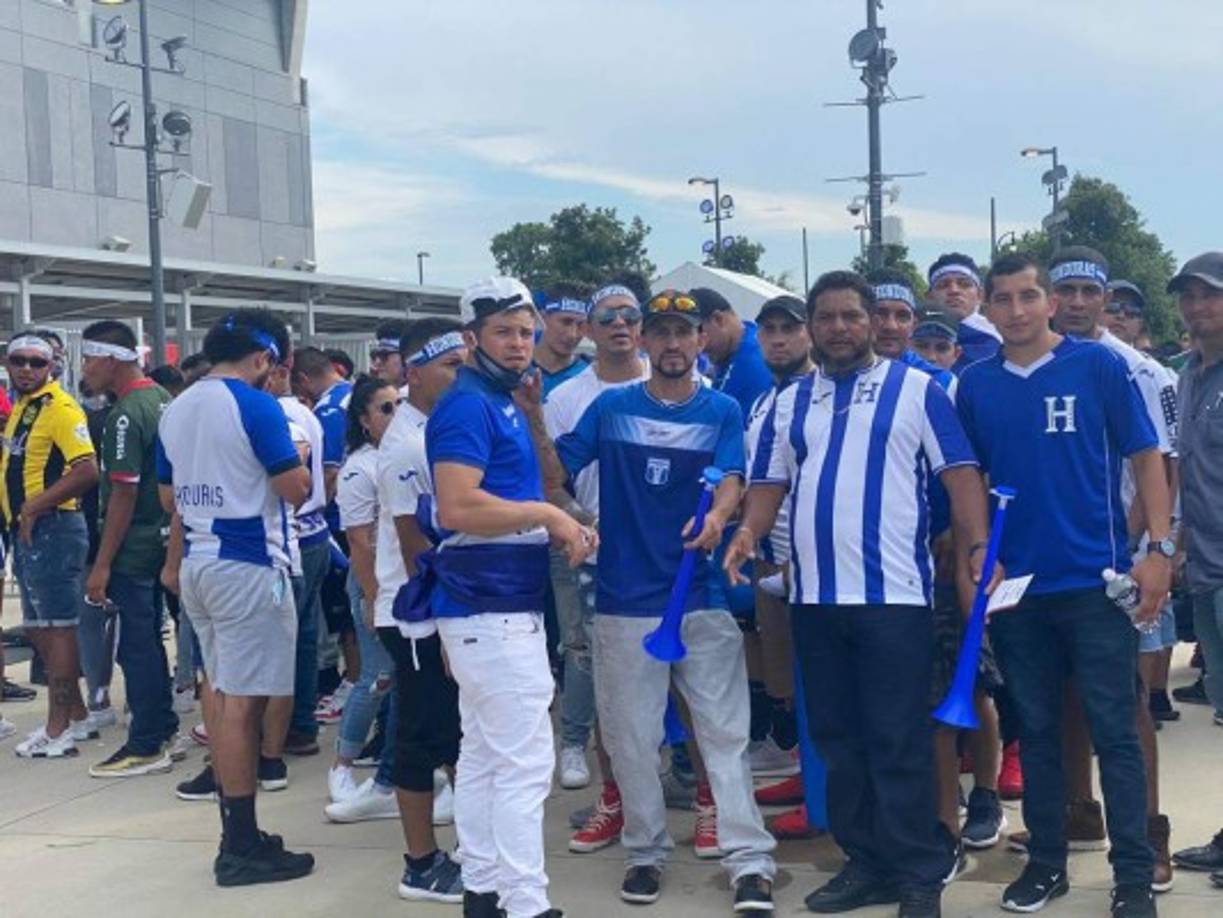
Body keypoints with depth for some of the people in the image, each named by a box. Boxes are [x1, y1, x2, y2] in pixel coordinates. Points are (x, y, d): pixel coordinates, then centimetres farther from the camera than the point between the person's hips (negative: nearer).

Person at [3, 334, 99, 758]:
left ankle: (58, 731, 1)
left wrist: (34, 506, -18)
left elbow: (87, 471, -23)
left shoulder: (59, 408, -13)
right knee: (38, 628, 15)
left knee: (57, 628, -4)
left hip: (51, 529, -10)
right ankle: (77, 717, 25)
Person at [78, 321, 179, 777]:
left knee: (136, 645, -1)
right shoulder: (163, 399, 9)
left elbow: (124, 493, -21)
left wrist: (102, 565, -18)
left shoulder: (125, 415, -19)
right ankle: (163, 727, 25)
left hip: (132, 547, -9)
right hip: (163, 539, 9)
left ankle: (146, 747, 6)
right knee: (148, 639, 17)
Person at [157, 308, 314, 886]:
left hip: (198, 563, 8)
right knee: (243, 702, -6)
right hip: (248, 566, -8)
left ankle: (235, 831, 23)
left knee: (222, 693, 16)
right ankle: (242, 849, -3)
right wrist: (294, 463, 9)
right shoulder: (256, 406, -13)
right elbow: (296, 490, -13)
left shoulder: (175, 410, 11)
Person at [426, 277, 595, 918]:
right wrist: (547, 514, -15)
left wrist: (561, 527, 8)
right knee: (526, 760, -8)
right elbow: (458, 508, -25)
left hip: (505, 605, 10)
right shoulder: (468, 404, -14)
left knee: (483, 755, 14)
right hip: (492, 607, -10)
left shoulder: (506, 404, 17)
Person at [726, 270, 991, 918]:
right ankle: (865, 863, 22)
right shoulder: (790, 402, 15)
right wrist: (749, 531, -6)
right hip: (812, 597, 5)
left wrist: (977, 549, -15)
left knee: (900, 741, -2)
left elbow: (960, 474, -3)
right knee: (837, 737, 11)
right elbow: (771, 483, 14)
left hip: (895, 595, -5)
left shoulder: (915, 389, 2)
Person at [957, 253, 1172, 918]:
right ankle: (1046, 862, 24)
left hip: (1096, 581, -3)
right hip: (1016, 587, 3)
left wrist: (1158, 549, -9)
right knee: (1036, 730, 12)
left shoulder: (1097, 365, -3)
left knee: (1114, 731, 0)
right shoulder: (975, 384, 5)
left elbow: (1145, 458, -2)